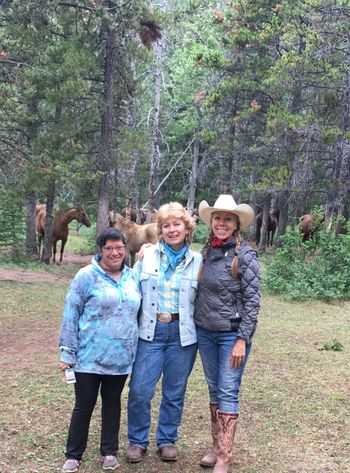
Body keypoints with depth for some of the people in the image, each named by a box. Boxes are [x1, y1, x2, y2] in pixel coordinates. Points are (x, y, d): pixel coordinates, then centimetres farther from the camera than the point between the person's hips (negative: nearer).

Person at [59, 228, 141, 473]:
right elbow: (71, 314, -7)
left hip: (121, 357, 4)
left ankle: (109, 451, 29)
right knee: (84, 405, 5)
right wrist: (68, 351, -8)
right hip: (90, 356, -4)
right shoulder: (86, 276, -8)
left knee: (112, 402, 15)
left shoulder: (133, 277, 6)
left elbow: (138, 312, 17)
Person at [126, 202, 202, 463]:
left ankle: (167, 441, 28)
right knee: (140, 389, -2)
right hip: (151, 331, 0)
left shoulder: (197, 261, 2)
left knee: (175, 392, 10)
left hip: (183, 334, 0)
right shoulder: (148, 256, 3)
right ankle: (138, 441, 18)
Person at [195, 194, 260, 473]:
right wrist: (195, 326, 13)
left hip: (232, 334, -6)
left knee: (228, 393, -2)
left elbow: (252, 301, -14)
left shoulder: (245, 256, -13)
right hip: (205, 332, 6)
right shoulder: (206, 252, 4)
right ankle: (217, 446, 26)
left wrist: (242, 340, -17)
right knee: (214, 390, 14)